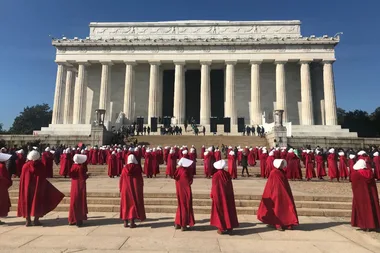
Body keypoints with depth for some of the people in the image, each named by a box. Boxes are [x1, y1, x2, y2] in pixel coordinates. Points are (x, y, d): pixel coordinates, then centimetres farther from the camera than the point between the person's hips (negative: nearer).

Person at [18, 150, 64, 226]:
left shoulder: (26, 166, -5)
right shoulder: (41, 165, -8)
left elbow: (22, 178, -2)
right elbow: (44, 176, -4)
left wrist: (23, 188, 9)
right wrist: (43, 186, 10)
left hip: (27, 187, 2)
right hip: (38, 186, -1)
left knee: (27, 203, 11)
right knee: (38, 202, 7)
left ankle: (28, 221, 11)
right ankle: (36, 220, 6)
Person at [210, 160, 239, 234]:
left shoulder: (216, 175, -13)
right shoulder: (227, 174, -2)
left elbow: (214, 187, -10)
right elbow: (230, 186, 6)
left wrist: (212, 195, 3)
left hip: (219, 196, -4)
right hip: (228, 195, 4)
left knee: (220, 211, 6)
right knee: (228, 210, 14)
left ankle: (221, 228, 8)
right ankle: (229, 227, 21)